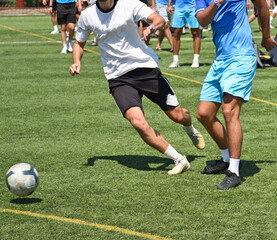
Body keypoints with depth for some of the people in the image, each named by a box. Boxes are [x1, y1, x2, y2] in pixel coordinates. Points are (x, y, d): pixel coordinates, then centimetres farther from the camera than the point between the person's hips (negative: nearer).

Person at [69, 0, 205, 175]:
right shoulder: (87, 16, 1)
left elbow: (160, 20, -19)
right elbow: (79, 43, 18)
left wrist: (152, 27, -43)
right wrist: (77, 62, -2)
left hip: (145, 67, -1)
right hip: (118, 79, 1)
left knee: (178, 116, 5)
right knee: (138, 122, -22)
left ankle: (190, 129, 46)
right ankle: (179, 160, -7)